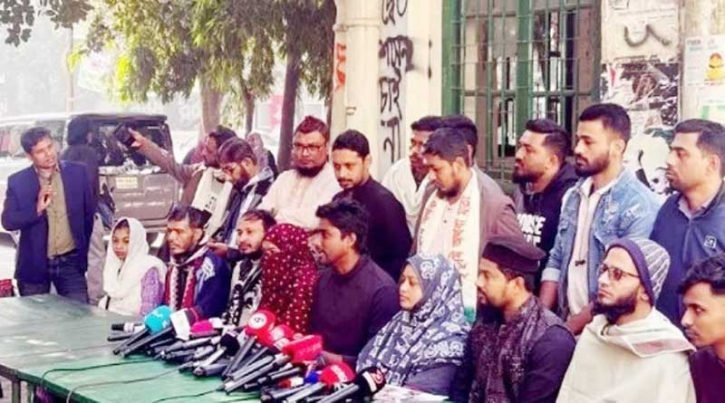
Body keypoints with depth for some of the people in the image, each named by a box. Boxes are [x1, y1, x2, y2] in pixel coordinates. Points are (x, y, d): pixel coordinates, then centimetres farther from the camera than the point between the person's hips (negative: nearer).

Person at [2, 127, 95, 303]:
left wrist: (84, 252, 10)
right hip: (34, 265, 0)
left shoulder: (78, 172, 0)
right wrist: (37, 209, -25)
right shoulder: (17, 182, -3)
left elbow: (89, 214, 8)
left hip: (70, 262, 0)